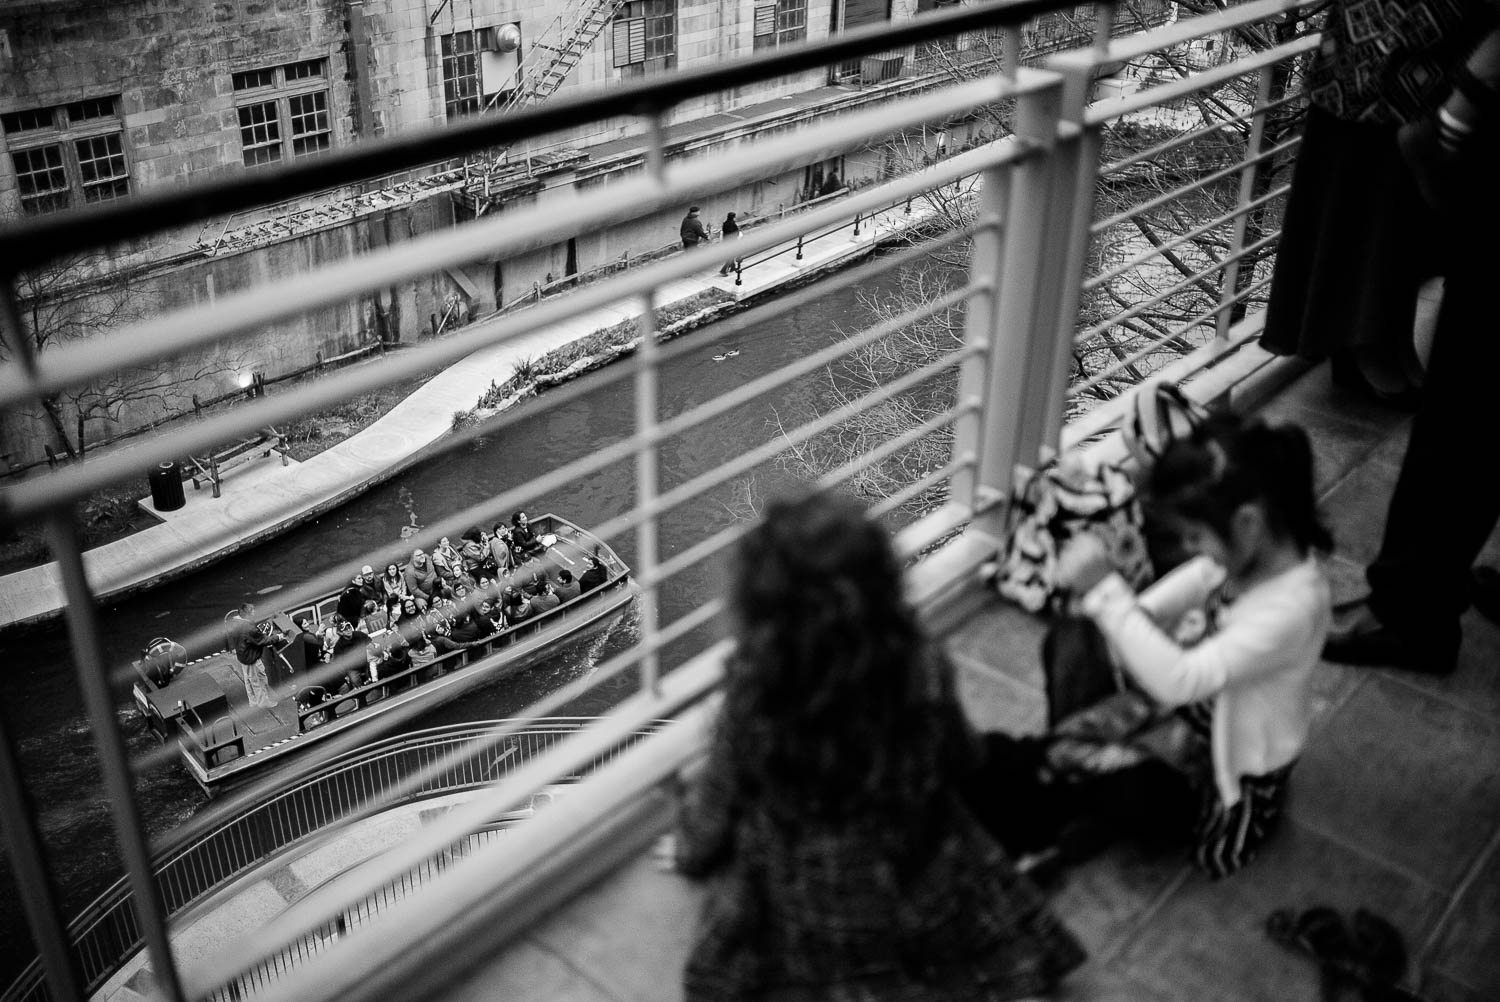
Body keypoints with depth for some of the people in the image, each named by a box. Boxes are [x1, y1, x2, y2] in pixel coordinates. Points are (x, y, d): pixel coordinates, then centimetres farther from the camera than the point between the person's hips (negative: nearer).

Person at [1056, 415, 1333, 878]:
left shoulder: (1292, 608, -43)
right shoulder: (1257, 546, -22)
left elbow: (1176, 682, -46)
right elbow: (1199, 578, 1)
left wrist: (1105, 590, -47)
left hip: (1248, 751, -7)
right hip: (1213, 695, 7)